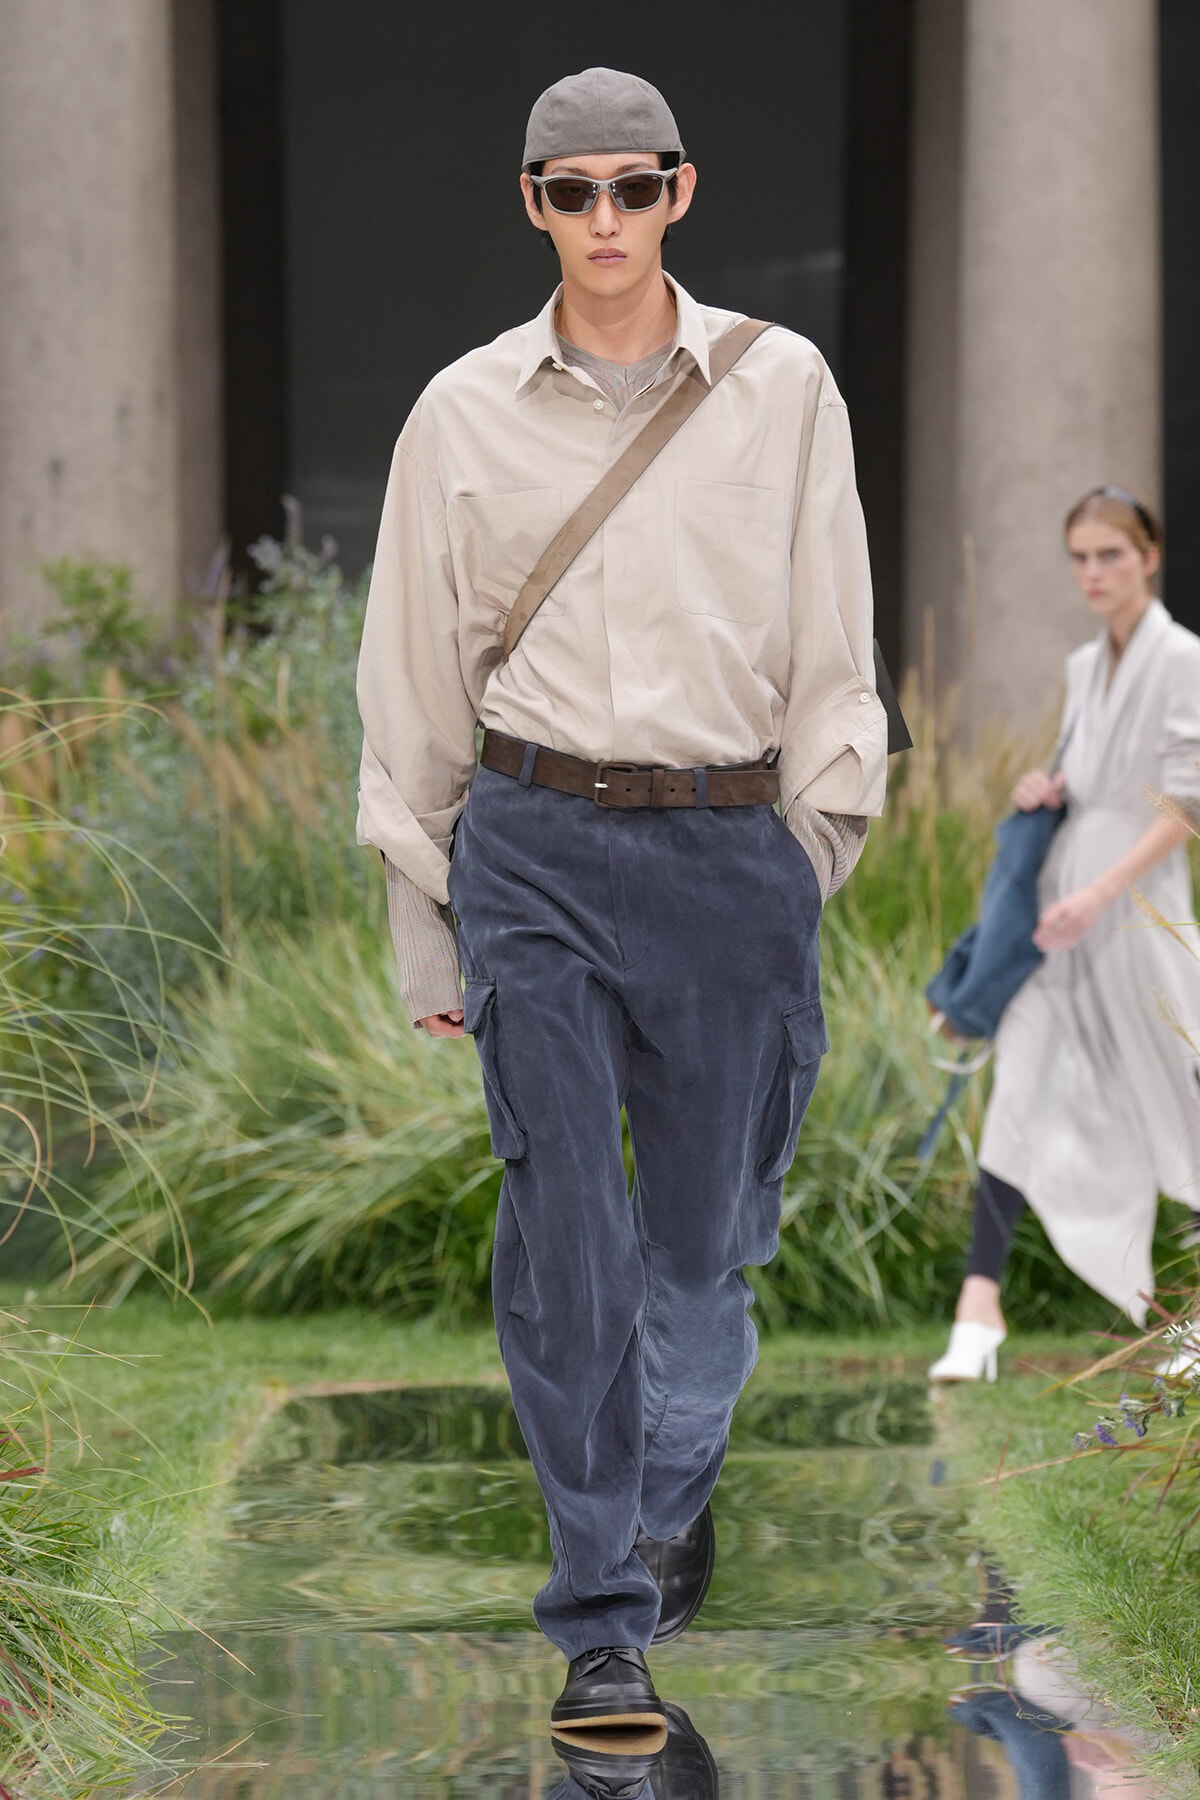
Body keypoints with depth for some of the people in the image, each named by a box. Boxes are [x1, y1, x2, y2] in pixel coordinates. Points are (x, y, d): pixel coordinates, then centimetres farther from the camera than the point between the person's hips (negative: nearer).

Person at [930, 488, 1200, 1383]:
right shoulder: (1085, 667, 15)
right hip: (1064, 894, 6)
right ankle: (980, 1305, -11)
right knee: (1022, 1091, -6)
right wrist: (1050, 791, 3)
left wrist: (1099, 896, -20)